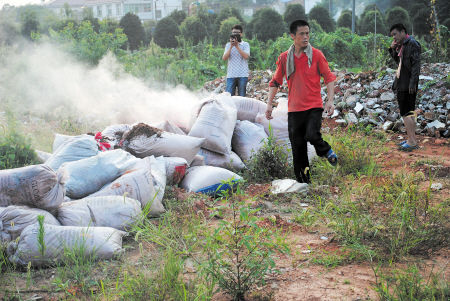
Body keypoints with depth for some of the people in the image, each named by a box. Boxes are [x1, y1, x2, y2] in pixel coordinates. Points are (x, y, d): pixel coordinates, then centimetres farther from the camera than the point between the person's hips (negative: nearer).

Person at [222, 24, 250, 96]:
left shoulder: (245, 44, 6)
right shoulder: (228, 45, 12)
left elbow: (246, 56, -11)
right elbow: (224, 58, 0)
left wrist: (237, 46, -14)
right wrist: (231, 47, -9)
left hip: (242, 75, -1)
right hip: (231, 75, 1)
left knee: (242, 97, 2)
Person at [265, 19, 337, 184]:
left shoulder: (316, 54, 0)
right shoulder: (284, 58, 6)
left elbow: (329, 77, 1)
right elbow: (275, 82, 13)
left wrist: (330, 100, -10)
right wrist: (269, 104, 6)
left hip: (314, 106, -3)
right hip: (294, 108, 3)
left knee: (312, 135, -24)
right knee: (297, 146, 4)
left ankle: (326, 150, 10)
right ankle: (303, 180, 17)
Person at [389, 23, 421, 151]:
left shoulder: (412, 44, -12)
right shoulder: (401, 45, 16)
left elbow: (416, 64, -18)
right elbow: (398, 61, 24)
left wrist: (412, 82, -23)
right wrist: (393, 49, 8)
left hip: (408, 85, -10)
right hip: (401, 83, 10)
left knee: (406, 112, -10)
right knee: (409, 112, 13)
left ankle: (412, 142, -8)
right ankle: (411, 139, 19)